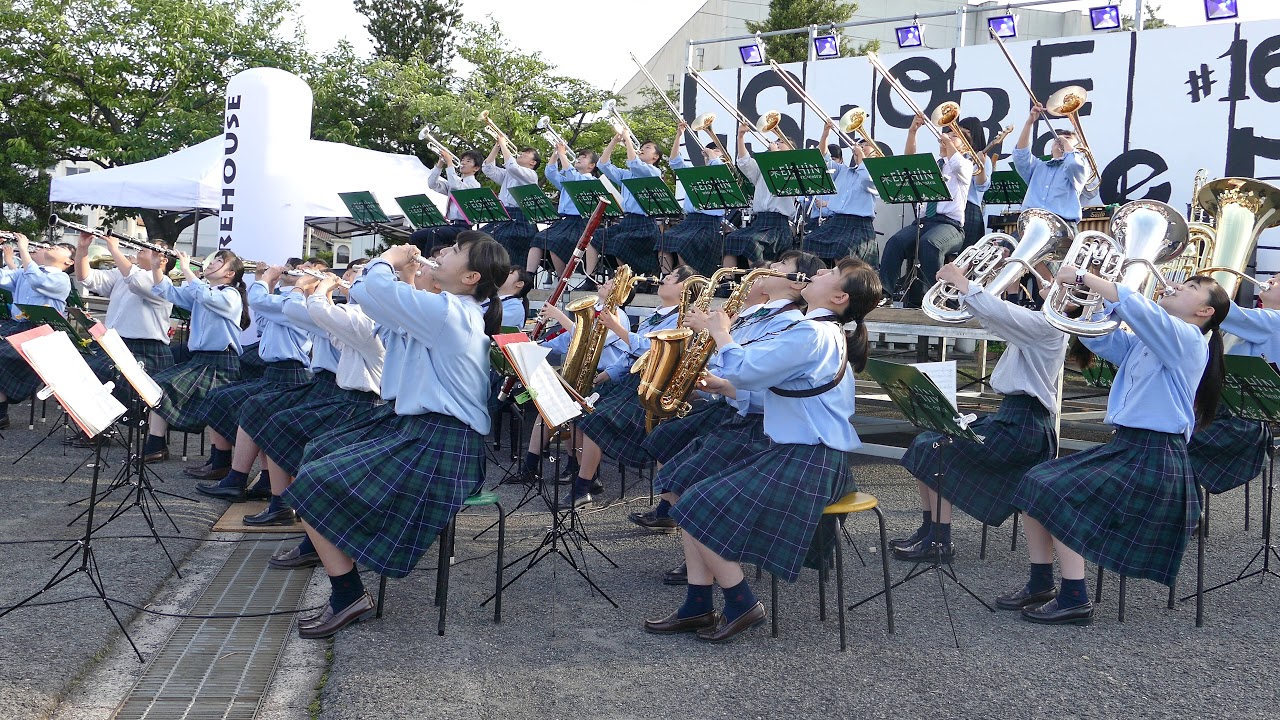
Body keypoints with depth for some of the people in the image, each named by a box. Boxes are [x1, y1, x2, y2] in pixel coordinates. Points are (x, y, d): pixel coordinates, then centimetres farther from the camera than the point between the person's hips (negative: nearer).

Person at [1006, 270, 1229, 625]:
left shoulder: (1187, 339, -10)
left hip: (1155, 459, -9)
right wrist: (1086, 294, 2)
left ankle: (1075, 599, -12)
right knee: (1037, 484, -1)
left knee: (1060, 496, -20)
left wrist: (1083, 276, -21)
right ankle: (1040, 584, 7)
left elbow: (1136, 306, -26)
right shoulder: (1143, 343, 18)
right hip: (1123, 446, 9)